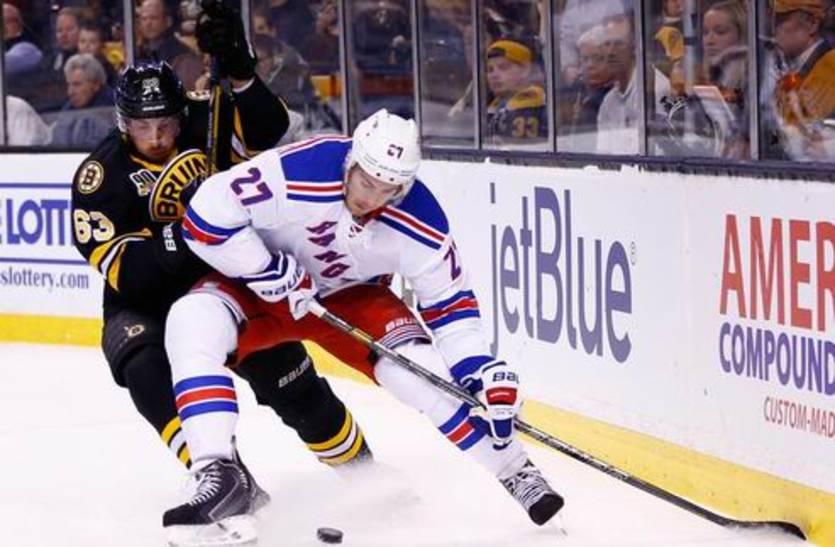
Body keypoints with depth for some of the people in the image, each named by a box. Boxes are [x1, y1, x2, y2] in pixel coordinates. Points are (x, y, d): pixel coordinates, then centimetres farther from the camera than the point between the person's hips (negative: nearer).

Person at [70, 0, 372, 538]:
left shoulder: (204, 126, -8)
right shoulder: (100, 176, -15)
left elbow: (268, 128, -23)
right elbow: (118, 266, -23)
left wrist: (239, 70, -38)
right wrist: (176, 238, -40)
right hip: (143, 303, -2)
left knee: (289, 378, -3)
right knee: (147, 369, -32)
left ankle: (359, 464, 20)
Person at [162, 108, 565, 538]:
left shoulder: (419, 223, -22)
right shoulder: (291, 174, -34)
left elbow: (449, 302, -10)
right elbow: (205, 218, -29)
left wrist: (483, 371, -21)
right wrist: (271, 272, -27)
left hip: (351, 296, 1)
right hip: (262, 286, -1)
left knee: (416, 368, -22)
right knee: (192, 321, -31)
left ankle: (514, 472, -5)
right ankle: (217, 475, -35)